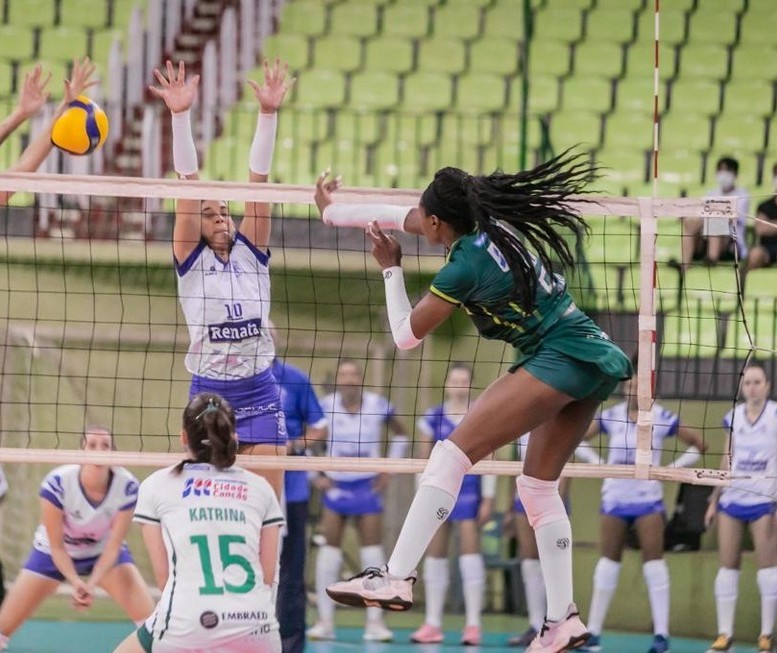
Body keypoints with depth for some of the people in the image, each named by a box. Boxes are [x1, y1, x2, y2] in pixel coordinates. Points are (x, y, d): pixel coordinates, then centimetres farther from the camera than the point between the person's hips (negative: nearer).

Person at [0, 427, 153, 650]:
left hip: (104, 553, 1)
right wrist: (76, 582, -38)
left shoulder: (126, 486, -29)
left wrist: (92, 584, -36)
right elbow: (56, 545, -23)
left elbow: (113, 546, -21)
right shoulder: (57, 483, -33)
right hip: (54, 553, -1)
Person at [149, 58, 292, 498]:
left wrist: (269, 113, -7)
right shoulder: (191, 260, 2)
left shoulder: (252, 253, 8)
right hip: (209, 392, -2)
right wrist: (181, 116, -15)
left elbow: (258, 179, 0)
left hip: (260, 393, 2)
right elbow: (188, 183, -7)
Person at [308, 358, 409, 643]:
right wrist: (314, 475, -3)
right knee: (329, 548, -4)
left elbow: (400, 435, 11)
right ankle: (325, 620, 0)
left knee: (373, 550, -3)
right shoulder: (326, 406, -7)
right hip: (335, 485, -1)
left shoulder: (378, 406, -4)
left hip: (368, 486, 1)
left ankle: (375, 622, 0)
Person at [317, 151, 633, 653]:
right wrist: (332, 211, 37)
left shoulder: (465, 265, -11)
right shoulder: (495, 225, 12)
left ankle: (397, 579, -24)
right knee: (539, 486, 17)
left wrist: (391, 269, 16)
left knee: (453, 453, -15)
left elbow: (406, 334, 4)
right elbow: (403, 217, 28)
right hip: (598, 357, 10)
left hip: (558, 359, -10)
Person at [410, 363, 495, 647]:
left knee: (470, 553, -9)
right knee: (435, 556, 4)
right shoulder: (433, 417, 7)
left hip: (468, 491, -3)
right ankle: (433, 624, 9)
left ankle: (473, 624, -6)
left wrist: (488, 499, -4)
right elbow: (424, 461, 9)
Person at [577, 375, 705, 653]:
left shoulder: (662, 418, -3)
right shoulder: (611, 416, 2)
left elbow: (699, 444, 4)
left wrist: (674, 468, -6)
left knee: (654, 562, -8)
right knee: (608, 561, 3)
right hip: (615, 497, 2)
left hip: (648, 498, -2)